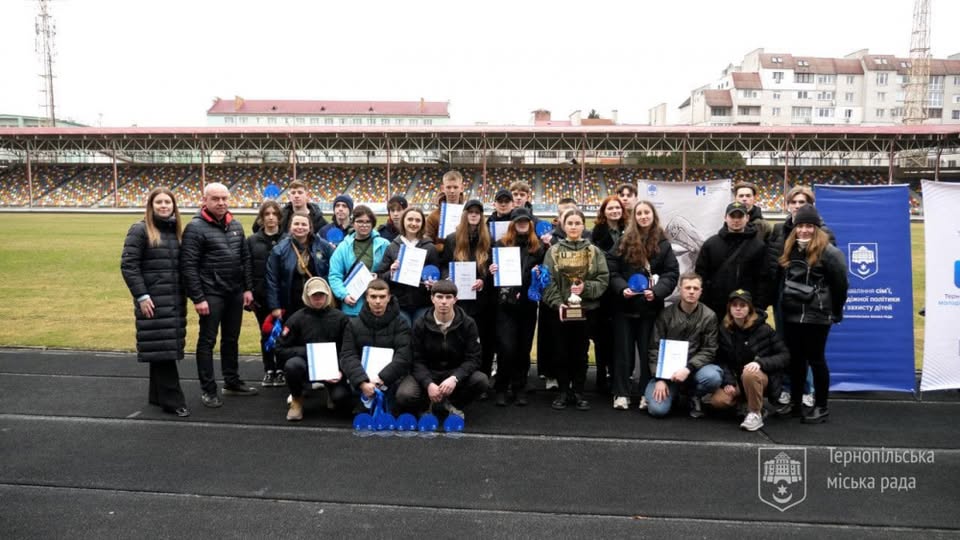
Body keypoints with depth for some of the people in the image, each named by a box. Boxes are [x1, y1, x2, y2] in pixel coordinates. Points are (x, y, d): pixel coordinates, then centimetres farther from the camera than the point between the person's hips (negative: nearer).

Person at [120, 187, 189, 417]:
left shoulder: (175, 230, 13)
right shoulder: (140, 230, -7)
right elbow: (128, 265, -11)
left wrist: (184, 294, 14)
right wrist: (141, 296, -16)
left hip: (175, 299, 7)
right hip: (153, 300, -6)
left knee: (168, 348, 10)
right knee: (161, 349, -6)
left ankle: (158, 395, 22)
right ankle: (172, 400, -2)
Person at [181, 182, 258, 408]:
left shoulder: (236, 225, 9)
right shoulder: (195, 227, -11)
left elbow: (245, 258, 15)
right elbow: (188, 266, -14)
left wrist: (248, 288, 9)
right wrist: (198, 298, -17)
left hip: (235, 293, 6)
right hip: (211, 294, -6)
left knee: (232, 339, 15)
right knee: (207, 341, 3)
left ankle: (232, 382, 28)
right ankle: (208, 390, 11)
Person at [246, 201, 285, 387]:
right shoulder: (252, 240, 4)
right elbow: (247, 268, 4)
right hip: (261, 295, 2)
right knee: (266, 334, 11)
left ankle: (281, 370, 17)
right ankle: (269, 371, 21)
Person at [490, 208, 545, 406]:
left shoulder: (538, 247, 9)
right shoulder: (501, 244, 5)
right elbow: (492, 268, 8)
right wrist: (491, 271, -13)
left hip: (528, 304, 2)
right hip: (506, 303, -2)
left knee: (523, 348, 7)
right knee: (506, 347, -8)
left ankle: (519, 389, 18)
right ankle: (500, 388, 8)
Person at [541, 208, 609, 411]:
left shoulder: (594, 251, 3)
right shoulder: (553, 251, 2)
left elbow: (603, 280, -2)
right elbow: (547, 281, -4)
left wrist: (585, 288, -17)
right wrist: (557, 303, -15)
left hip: (586, 309, 0)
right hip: (559, 309, 0)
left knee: (580, 352, 7)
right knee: (562, 352, 7)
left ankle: (578, 392, 18)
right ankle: (564, 392, 18)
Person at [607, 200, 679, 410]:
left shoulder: (663, 244, 3)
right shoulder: (624, 242, 3)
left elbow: (672, 273, -2)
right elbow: (612, 269, -1)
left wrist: (657, 291, -17)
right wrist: (622, 288, -17)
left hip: (651, 306, 0)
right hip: (624, 305, 0)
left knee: (648, 351, 6)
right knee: (623, 350, 5)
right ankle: (621, 393, 11)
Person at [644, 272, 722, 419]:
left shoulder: (709, 316, -3)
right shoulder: (666, 315, -2)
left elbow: (708, 350, -4)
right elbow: (655, 348, -2)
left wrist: (688, 369, -20)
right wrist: (659, 378, -12)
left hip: (694, 367, 0)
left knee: (713, 377, -34)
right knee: (658, 409, -20)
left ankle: (694, 395, 2)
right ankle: (674, 391, 18)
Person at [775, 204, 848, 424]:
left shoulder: (828, 252, -12)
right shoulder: (790, 249, 10)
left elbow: (840, 283, -8)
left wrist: (836, 312, -2)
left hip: (816, 316, -7)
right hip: (791, 314, 7)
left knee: (816, 359, 0)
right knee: (795, 359, 12)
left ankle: (821, 407, 10)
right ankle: (795, 403, 22)